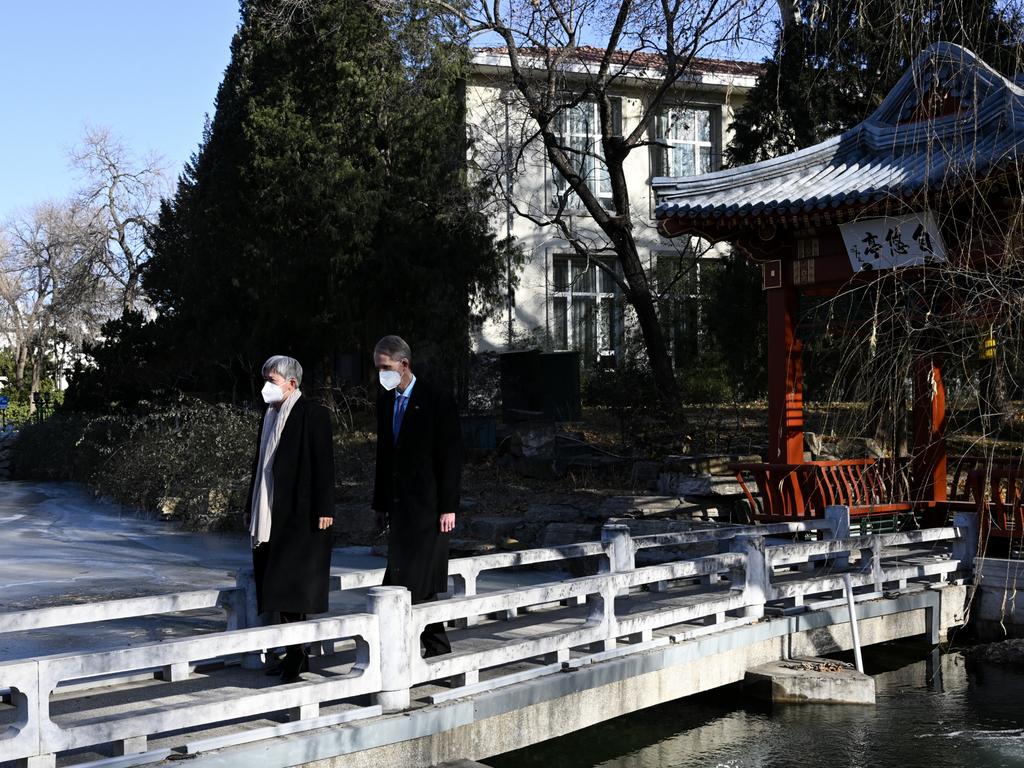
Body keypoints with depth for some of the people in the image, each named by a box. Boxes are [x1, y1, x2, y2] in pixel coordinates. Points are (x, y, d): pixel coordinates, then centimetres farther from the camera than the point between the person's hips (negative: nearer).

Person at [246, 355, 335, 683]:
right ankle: (294, 653, 14)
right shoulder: (271, 416, 15)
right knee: (276, 585, 8)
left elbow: (323, 465, -13)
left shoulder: (312, 414, -8)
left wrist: (324, 509, -17)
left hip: (300, 515, -8)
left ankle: (299, 654, -3)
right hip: (272, 517, 8)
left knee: (291, 586, -9)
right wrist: (253, 509, 17)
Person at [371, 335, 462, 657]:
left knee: (415, 580, -11)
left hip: (428, 506, -7)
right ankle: (437, 646, 16)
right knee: (422, 584, 9)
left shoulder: (437, 401, -8)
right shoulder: (385, 401, 12)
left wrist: (448, 507, -13)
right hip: (399, 506, 7)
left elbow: (451, 457, -9)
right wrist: (380, 504, 14)